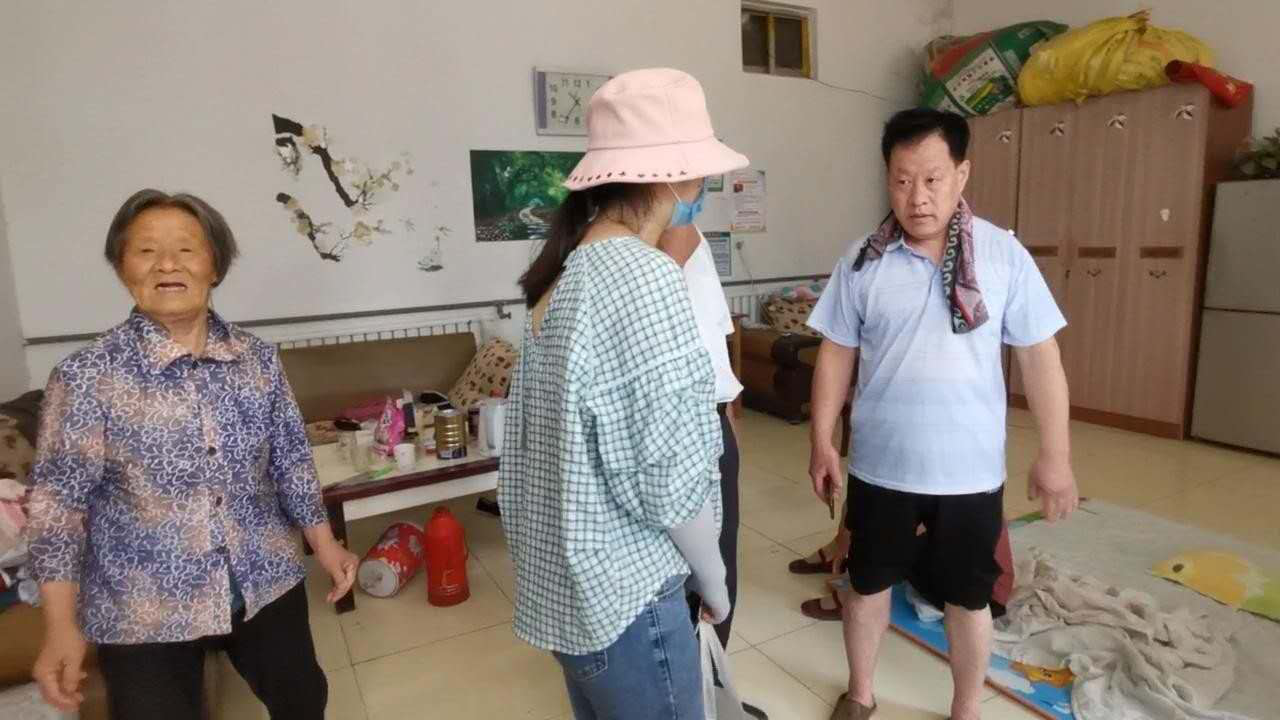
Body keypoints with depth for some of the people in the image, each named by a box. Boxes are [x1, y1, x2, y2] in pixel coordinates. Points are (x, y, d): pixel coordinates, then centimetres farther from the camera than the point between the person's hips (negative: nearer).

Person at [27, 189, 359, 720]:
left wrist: (323, 542, 5)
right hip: (144, 609, -3)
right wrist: (62, 627, -13)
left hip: (267, 584, 4)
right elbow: (59, 499, -10)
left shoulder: (259, 359, -3)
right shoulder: (87, 376, -12)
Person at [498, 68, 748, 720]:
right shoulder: (645, 277, -24)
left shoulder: (568, 268, 4)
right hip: (624, 591, -8)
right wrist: (714, 582, -6)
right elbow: (673, 482, -22)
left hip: (564, 576, 9)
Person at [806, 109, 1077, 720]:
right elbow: (836, 353, 0)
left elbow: (1039, 356, -2)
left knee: (968, 599, 16)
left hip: (970, 469, 0)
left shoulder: (1004, 254, -6)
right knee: (868, 584, 17)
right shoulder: (863, 261, -5)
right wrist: (821, 441, 0)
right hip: (879, 465, 1)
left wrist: (1055, 455, -2)